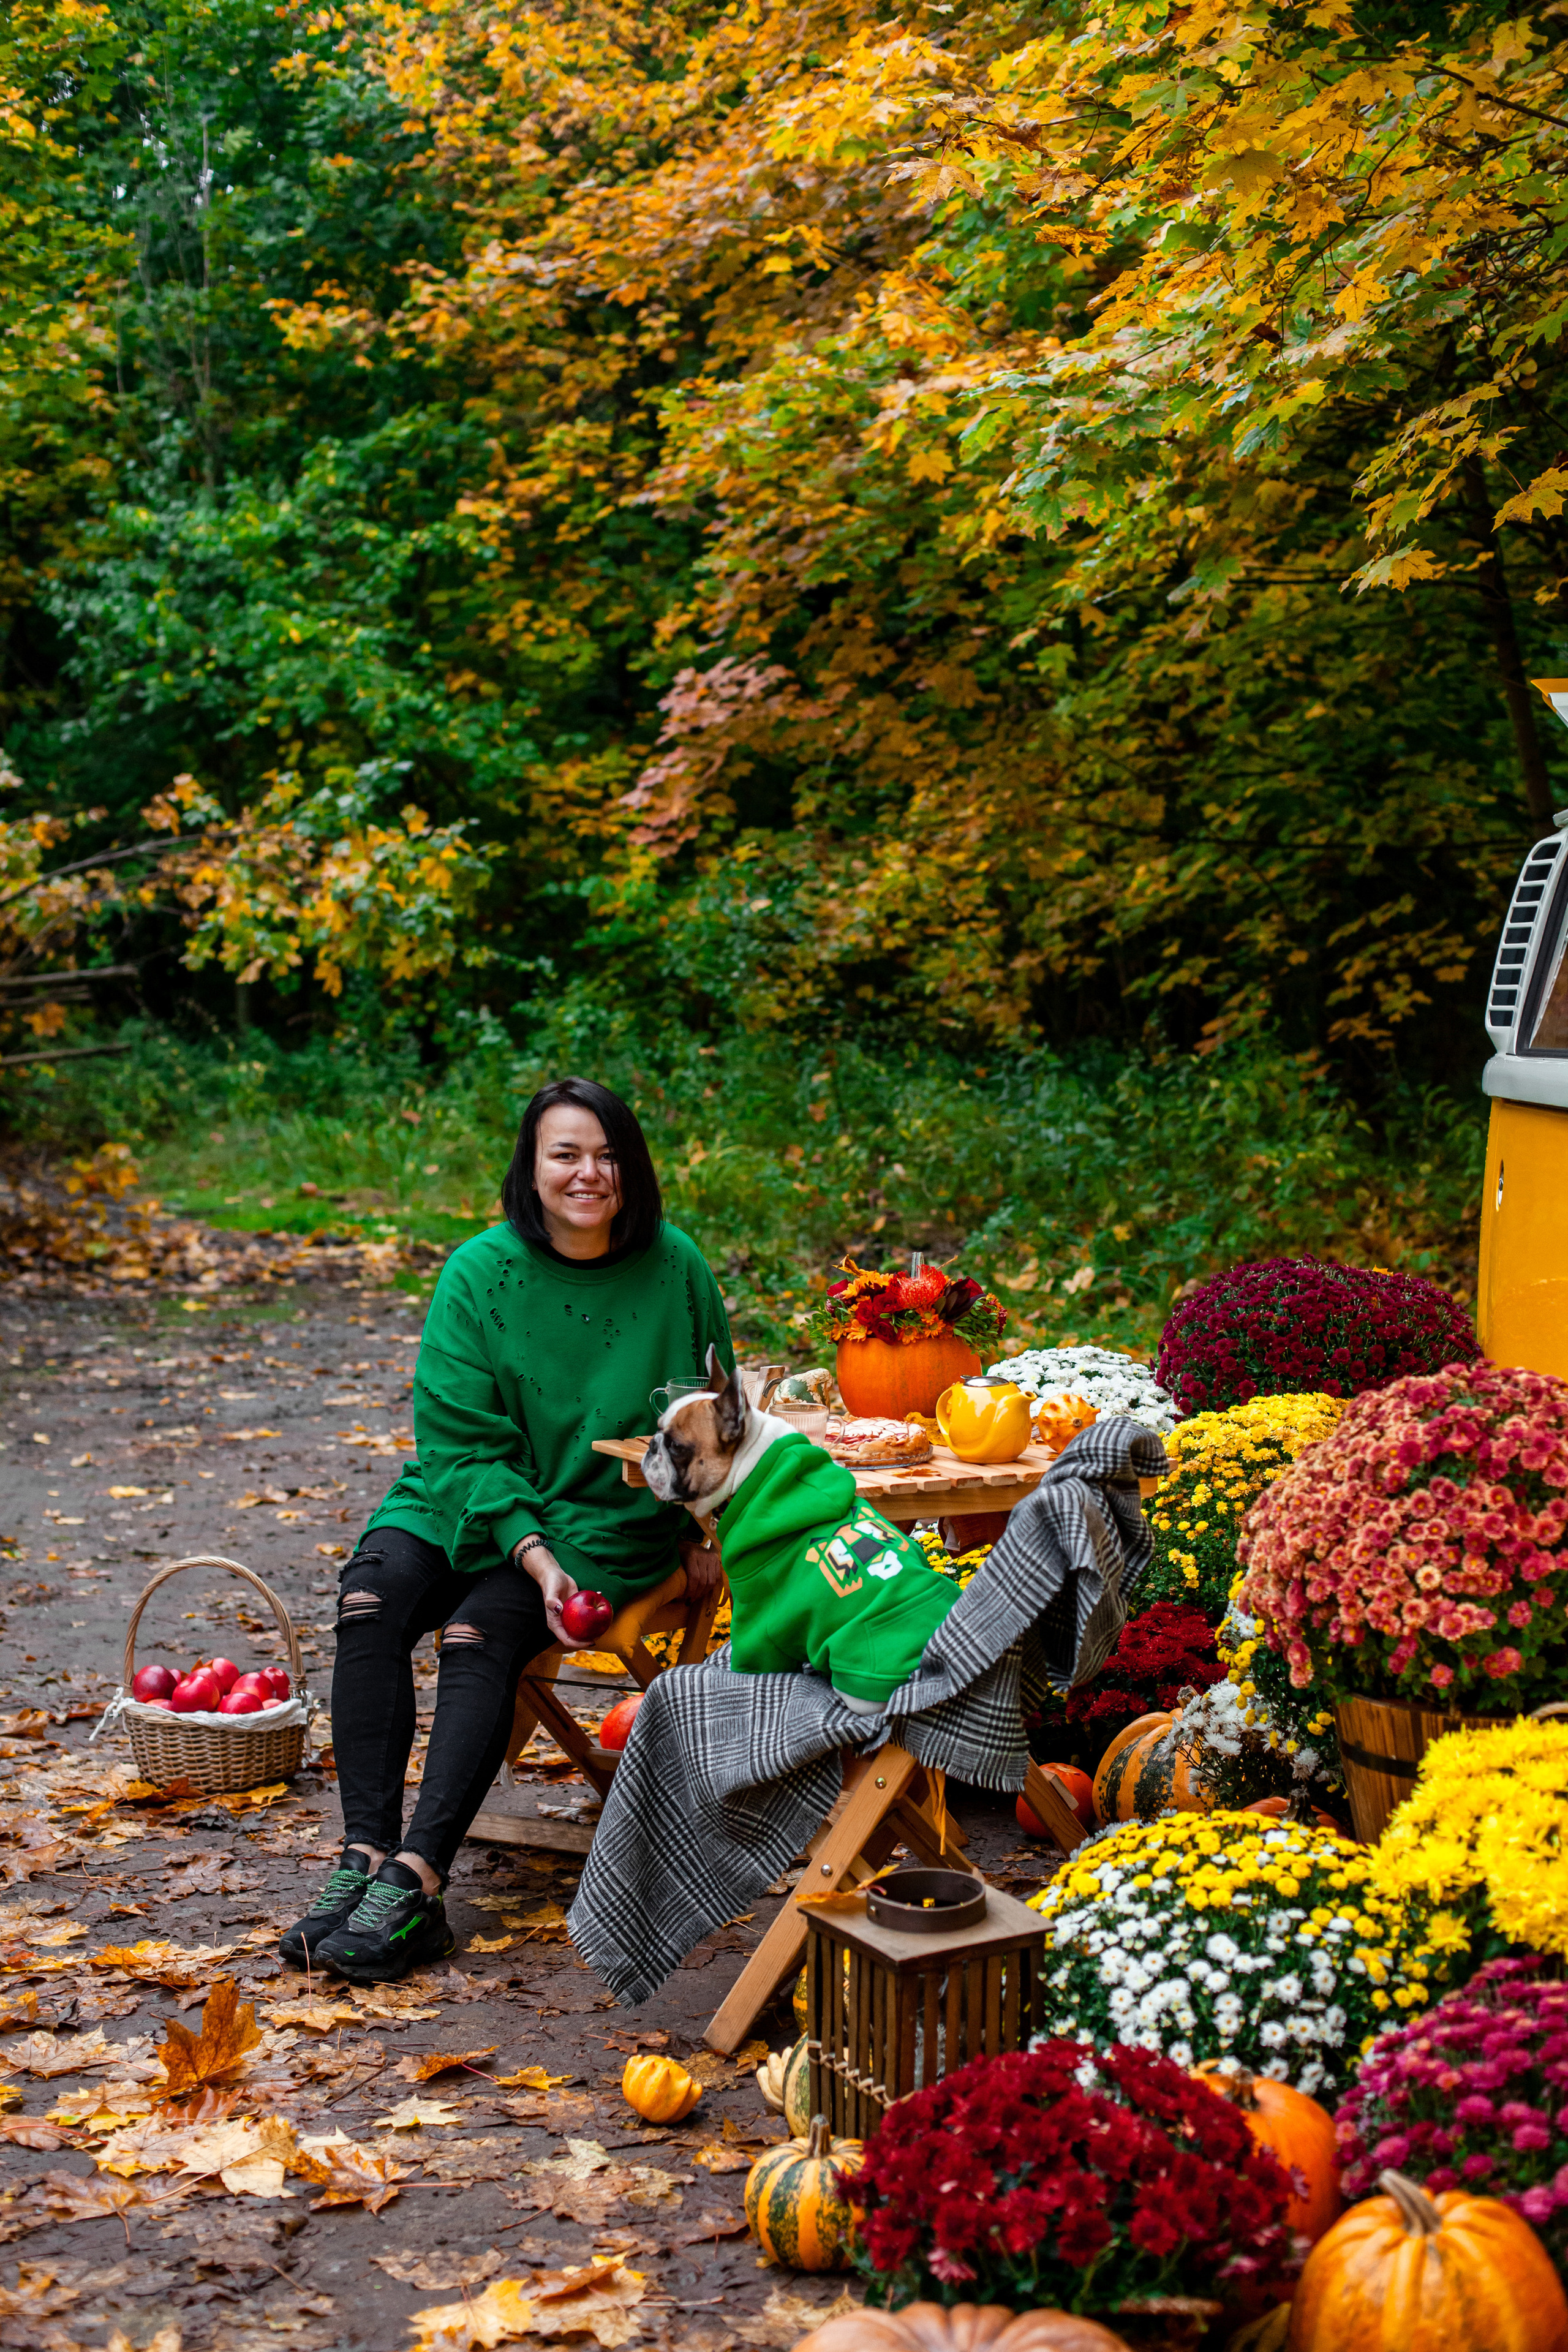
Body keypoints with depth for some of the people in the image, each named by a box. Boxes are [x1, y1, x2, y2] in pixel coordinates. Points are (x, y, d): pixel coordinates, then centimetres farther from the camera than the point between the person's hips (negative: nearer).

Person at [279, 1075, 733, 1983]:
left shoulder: (674, 1269, -3)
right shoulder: (480, 1273, -5)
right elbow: (462, 1441, -9)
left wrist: (701, 1534, 7)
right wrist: (533, 1555, -22)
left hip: (608, 1518, -2)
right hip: (469, 1502, 2)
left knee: (482, 1628, -28)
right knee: (373, 1595, -26)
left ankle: (417, 1876, -35)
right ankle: (365, 1855, -29)